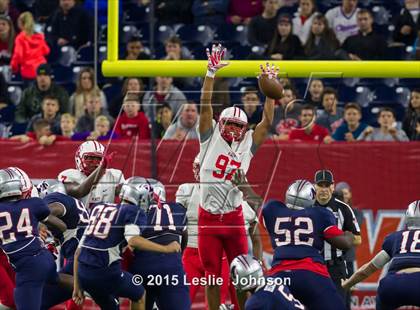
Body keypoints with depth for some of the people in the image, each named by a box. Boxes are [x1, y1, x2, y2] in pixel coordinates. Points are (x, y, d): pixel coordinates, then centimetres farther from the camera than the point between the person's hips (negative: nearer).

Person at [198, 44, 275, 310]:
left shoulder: (247, 144, 7)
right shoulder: (211, 139, 2)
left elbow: (267, 122, 3)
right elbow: (205, 107, -5)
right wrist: (212, 73, -13)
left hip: (234, 218, 1)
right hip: (208, 217, -1)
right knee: (212, 275, 5)